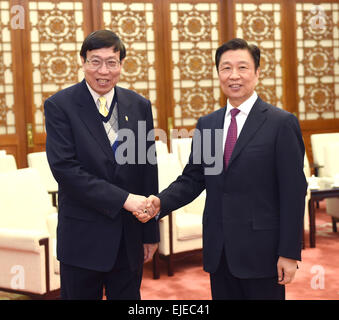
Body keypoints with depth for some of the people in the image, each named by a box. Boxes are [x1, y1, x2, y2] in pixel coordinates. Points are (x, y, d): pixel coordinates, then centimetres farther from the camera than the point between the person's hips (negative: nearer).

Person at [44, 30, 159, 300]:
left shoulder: (140, 106, 5)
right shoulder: (60, 105, -7)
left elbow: (149, 171, 7)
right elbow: (64, 167, -17)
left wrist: (151, 232, 8)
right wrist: (122, 199, -21)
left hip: (130, 237, 3)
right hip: (83, 236, -3)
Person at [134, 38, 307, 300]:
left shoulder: (282, 123, -7)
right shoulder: (206, 124, 8)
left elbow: (293, 191, -9)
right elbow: (192, 179, 9)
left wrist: (289, 253, -11)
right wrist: (160, 202, -10)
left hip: (260, 249, -4)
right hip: (218, 249, 5)